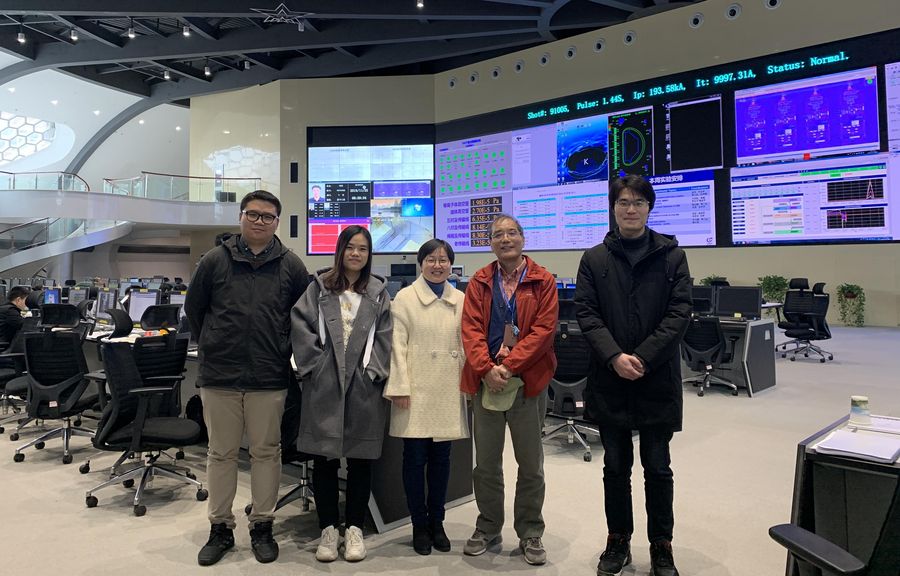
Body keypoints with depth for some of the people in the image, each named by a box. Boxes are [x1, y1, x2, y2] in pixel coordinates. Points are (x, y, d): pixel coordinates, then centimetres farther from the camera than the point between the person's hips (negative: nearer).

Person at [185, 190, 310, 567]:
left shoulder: (291, 266, 0)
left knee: (266, 452, 9)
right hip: (219, 375, 1)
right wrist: (212, 345, 11)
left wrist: (283, 352, 7)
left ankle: (262, 526, 24)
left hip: (270, 378, 0)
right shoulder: (215, 261, 1)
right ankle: (220, 527, 25)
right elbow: (193, 309, 11)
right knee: (221, 453, 11)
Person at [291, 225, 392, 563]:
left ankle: (355, 528, 18)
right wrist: (316, 363, -7)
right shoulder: (320, 287, 7)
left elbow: (384, 336, 3)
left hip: (364, 384, 1)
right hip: (324, 384, 0)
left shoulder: (378, 292, 10)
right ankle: (328, 528, 17)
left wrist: (372, 369, -7)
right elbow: (300, 325, -1)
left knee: (360, 458, 6)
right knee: (324, 457, 5)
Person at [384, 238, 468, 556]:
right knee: (415, 457, 3)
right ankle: (419, 526, 18)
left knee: (441, 457, 10)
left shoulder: (460, 300, 9)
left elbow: (466, 344, 10)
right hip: (416, 390, -3)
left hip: (449, 390, 3)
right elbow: (398, 345, -5)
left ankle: (437, 522, 25)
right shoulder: (405, 298, 0)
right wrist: (400, 387, -11)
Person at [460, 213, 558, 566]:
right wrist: (487, 368, -16)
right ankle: (487, 529, 29)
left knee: (530, 464, 9)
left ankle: (530, 534, 25)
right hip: (485, 381, 2)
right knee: (486, 463, 12)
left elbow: (544, 329, -9)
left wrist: (509, 365, -16)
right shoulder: (479, 282, 6)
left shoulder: (543, 281, 0)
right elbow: (471, 329, -2)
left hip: (528, 381, -1)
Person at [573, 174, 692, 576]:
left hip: (658, 379, -1)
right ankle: (618, 542, 27)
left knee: (657, 468, 9)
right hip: (609, 380, 1)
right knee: (616, 466, 12)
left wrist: (642, 358, -14)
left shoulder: (672, 256, 3)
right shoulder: (594, 259, 6)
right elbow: (586, 313, -1)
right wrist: (615, 357, -14)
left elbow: (680, 313, -5)